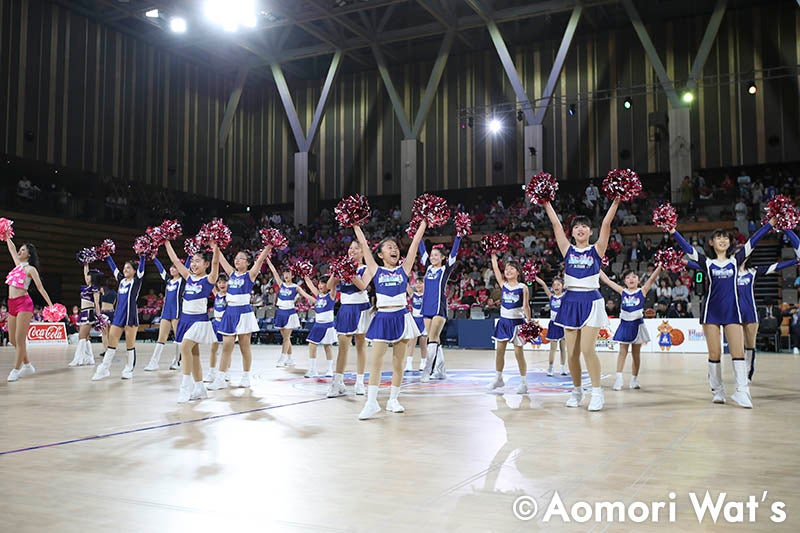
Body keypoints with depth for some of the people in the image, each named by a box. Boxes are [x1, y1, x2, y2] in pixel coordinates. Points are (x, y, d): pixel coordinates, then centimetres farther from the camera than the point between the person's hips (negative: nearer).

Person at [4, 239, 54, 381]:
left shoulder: (30, 269, -3)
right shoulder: (18, 264, 17)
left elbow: (40, 288, -6)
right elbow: (11, 248, 31)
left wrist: (51, 306, -10)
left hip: (23, 303, -8)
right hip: (12, 304, 8)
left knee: (19, 339, -7)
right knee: (13, 339, 9)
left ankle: (16, 369, -2)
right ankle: (27, 365, 20)